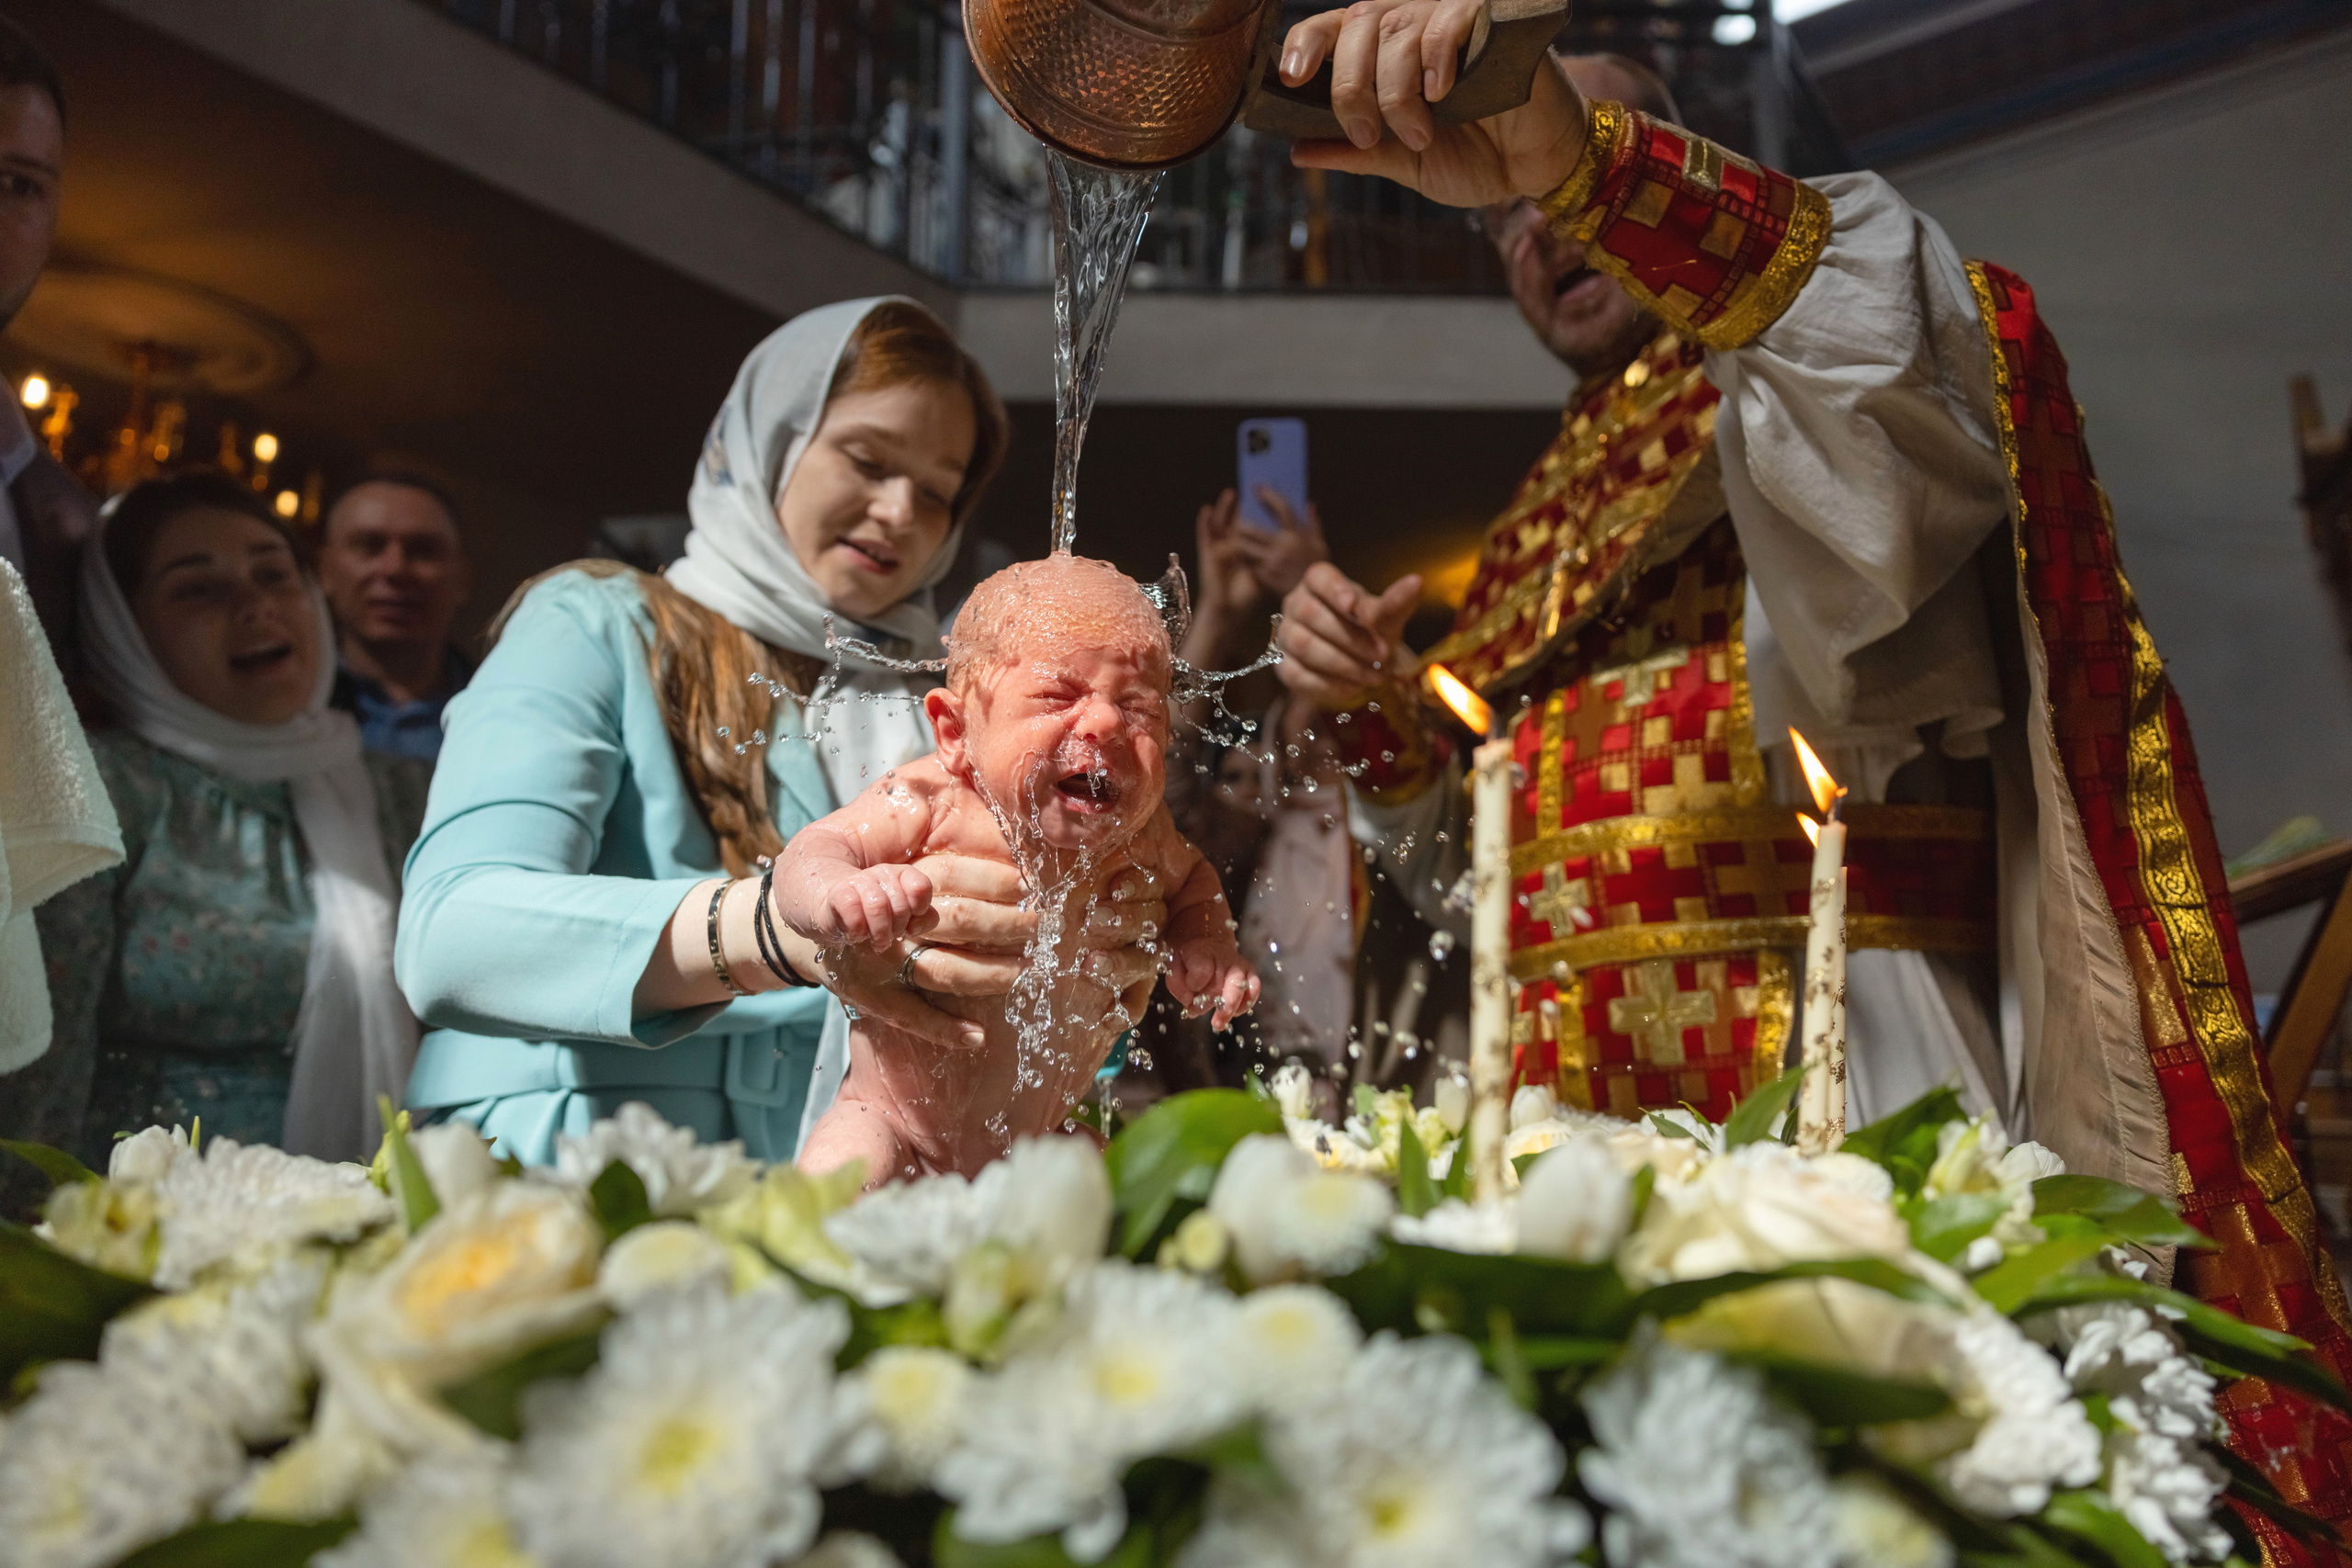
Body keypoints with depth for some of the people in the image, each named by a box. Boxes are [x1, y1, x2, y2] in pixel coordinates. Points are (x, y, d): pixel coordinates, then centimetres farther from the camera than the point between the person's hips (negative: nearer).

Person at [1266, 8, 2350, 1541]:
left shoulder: (1802, 379, 8)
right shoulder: (1547, 525, 25)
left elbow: (1886, 320, -20)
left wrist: (1580, 154, -33)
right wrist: (1381, 719, 6)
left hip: (1834, 1074, -5)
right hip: (1567, 1113, 6)